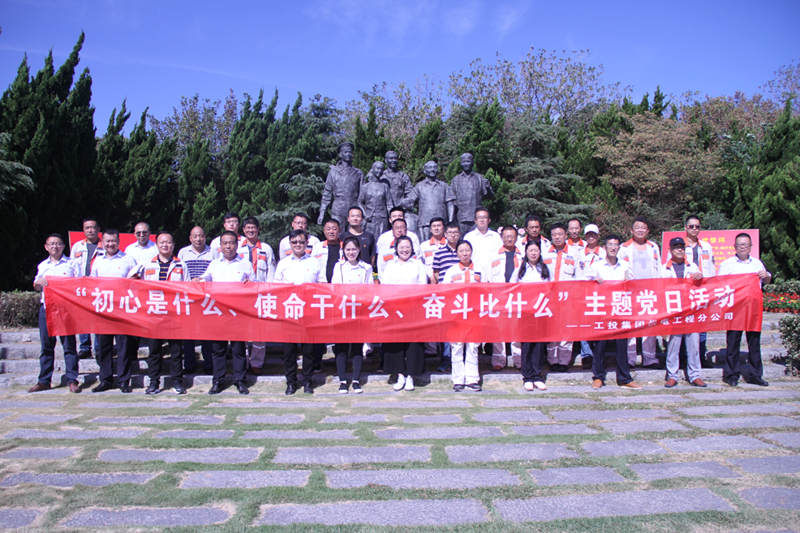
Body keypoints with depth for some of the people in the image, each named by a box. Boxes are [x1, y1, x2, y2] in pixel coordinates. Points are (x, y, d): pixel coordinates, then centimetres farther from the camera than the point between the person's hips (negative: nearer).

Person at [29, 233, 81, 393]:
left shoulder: (71, 263, 8)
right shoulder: (42, 266, 17)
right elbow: (36, 286, 17)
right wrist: (39, 282, -4)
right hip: (46, 307, 3)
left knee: (69, 344, -3)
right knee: (46, 345, 6)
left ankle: (72, 380, 0)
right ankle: (44, 381, 13)